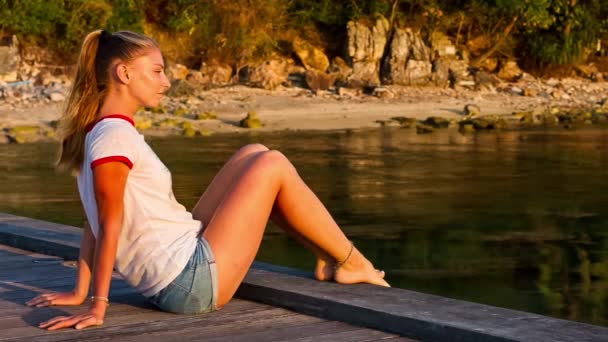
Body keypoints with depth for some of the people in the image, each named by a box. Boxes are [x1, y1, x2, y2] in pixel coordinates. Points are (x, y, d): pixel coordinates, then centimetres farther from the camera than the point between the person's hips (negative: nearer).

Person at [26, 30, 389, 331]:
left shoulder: (99, 133, 11)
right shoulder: (115, 136, -17)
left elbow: (96, 224, 11)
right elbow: (108, 227, -18)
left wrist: (80, 292, 11)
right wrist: (98, 306, -17)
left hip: (177, 280, 10)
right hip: (192, 282, -10)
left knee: (254, 155, 14)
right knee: (272, 165, -5)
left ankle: (329, 256, 19)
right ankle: (350, 262, 11)